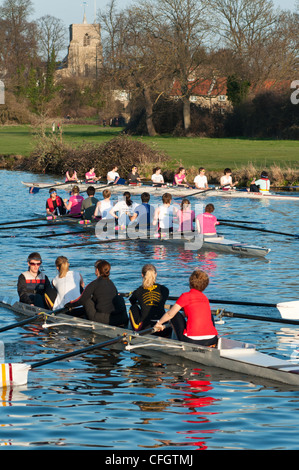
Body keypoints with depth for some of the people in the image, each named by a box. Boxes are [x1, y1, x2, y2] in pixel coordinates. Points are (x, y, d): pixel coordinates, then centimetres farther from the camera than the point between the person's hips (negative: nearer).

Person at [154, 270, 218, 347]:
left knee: (176, 315, 16)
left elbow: (170, 314, 4)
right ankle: (212, 345, 28)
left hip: (192, 341, -4)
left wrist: (159, 323, 21)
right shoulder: (205, 298, 16)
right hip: (211, 340, 4)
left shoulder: (186, 296, 0)